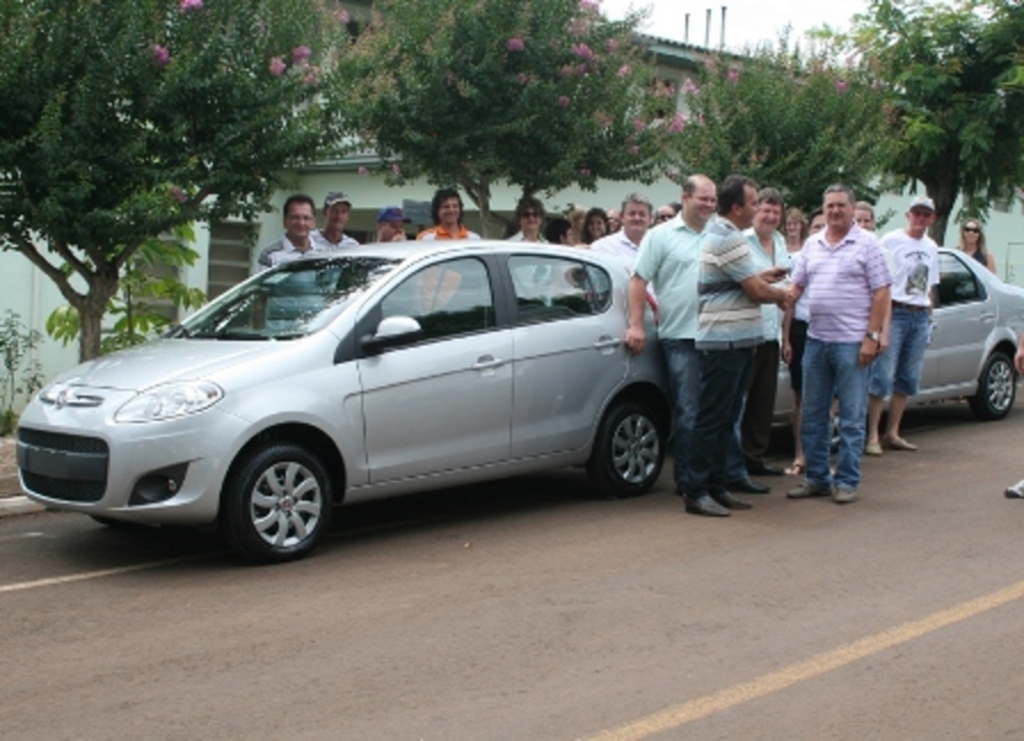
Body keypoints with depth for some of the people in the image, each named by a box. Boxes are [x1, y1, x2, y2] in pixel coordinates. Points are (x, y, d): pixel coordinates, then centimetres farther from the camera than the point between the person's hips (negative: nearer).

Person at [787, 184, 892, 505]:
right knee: (812, 416, 10)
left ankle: (847, 482, 8)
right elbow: (797, 285, 17)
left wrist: (872, 336, -13)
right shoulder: (812, 244, 13)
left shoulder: (866, 243, -3)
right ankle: (816, 478, 19)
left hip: (851, 342, -6)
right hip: (816, 339, 6)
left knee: (852, 418, 0)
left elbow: (881, 293, -7)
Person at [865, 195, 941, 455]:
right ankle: (872, 436, -6)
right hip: (895, 313, -7)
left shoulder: (931, 248, 16)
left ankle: (892, 433, 16)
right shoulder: (891, 240, -4)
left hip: (921, 317, 7)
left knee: (908, 379, 8)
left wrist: (929, 315, 17)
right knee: (882, 377, -9)